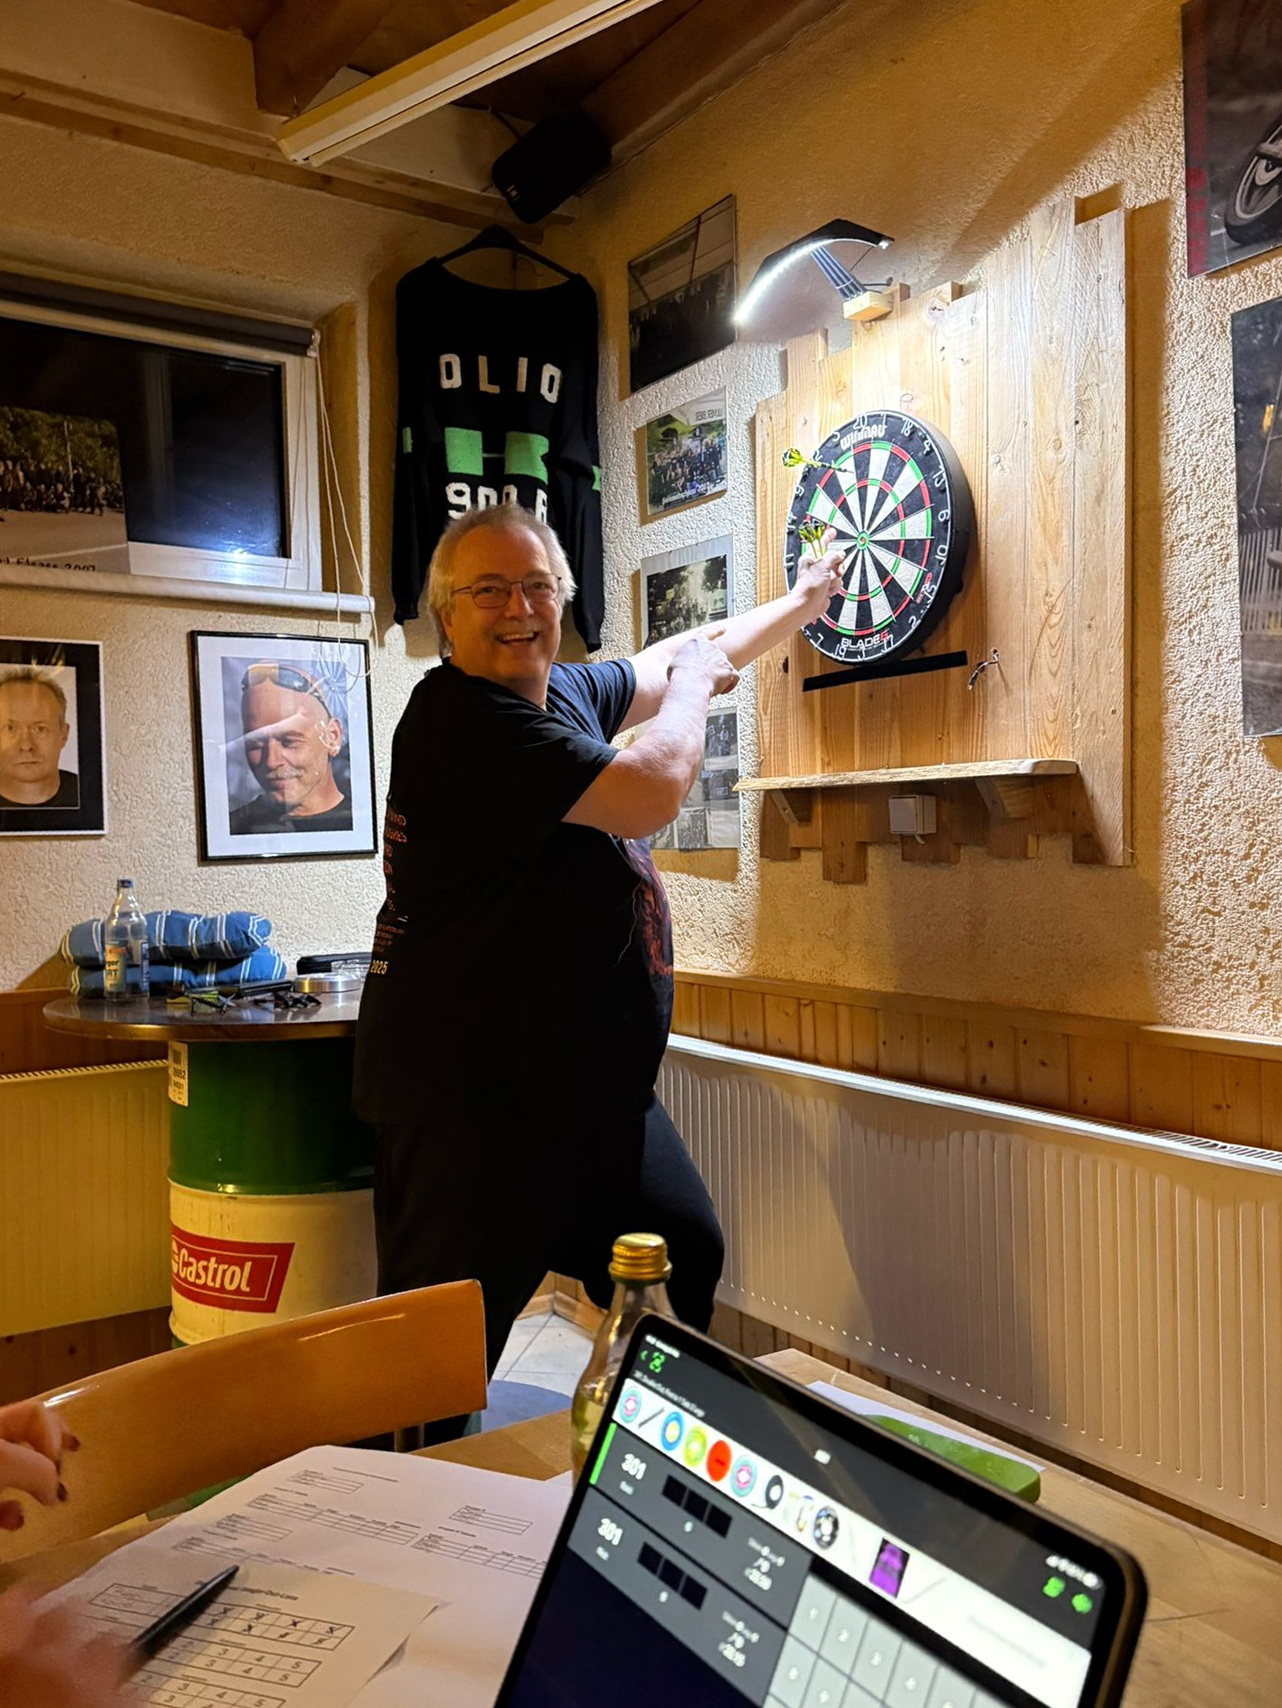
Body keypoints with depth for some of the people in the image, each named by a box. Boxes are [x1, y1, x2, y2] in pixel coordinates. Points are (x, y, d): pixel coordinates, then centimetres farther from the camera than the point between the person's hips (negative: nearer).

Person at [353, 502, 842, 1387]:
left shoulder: (565, 690, 9)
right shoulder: (464, 719, -20)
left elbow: (685, 652, 26)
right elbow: (651, 793, -25)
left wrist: (805, 600, 36)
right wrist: (692, 684, -6)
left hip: (594, 1079, 10)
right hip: (472, 1093, -10)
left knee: (688, 1256, 21)